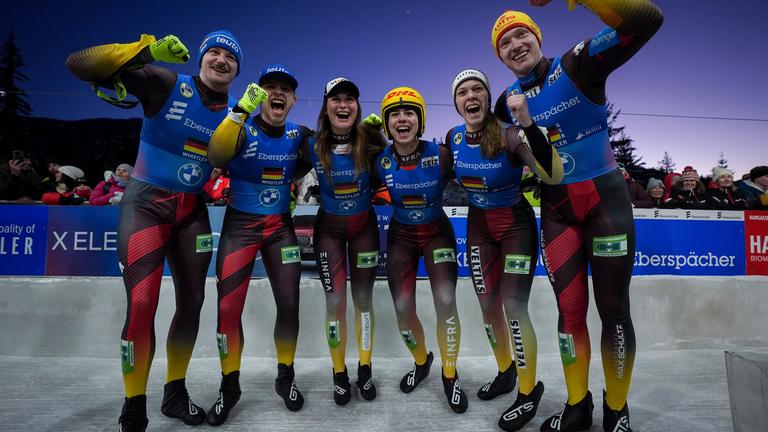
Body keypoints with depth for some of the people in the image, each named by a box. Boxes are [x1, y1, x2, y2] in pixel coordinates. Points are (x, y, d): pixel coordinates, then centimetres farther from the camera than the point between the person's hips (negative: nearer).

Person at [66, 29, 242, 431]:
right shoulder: (166, 84, -10)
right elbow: (79, 64, -16)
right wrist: (146, 51, -28)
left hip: (192, 210, 5)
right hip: (147, 202, -5)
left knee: (192, 301, 9)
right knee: (142, 305, -12)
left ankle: (176, 393, 28)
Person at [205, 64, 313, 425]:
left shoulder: (299, 136, 0)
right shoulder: (244, 130, -9)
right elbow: (215, 156, -29)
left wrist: (290, 183, 1)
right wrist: (240, 111, -39)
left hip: (280, 227, 3)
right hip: (240, 225, -2)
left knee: (289, 304, 2)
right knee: (229, 308, -3)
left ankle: (285, 378, 23)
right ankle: (229, 386, 18)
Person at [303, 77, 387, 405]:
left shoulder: (370, 140, -14)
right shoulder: (313, 146, -13)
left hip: (364, 226, 0)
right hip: (329, 228, 0)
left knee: (363, 299, 9)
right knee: (334, 302, 3)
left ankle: (365, 370, 28)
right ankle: (339, 374, 24)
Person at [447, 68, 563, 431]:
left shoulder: (510, 135, -22)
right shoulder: (453, 137, -6)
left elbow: (553, 176, -38)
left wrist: (527, 122, -44)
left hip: (516, 224, -5)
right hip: (478, 225, 5)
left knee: (513, 308, -7)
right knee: (487, 304, 11)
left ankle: (529, 392, 15)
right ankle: (505, 372, 35)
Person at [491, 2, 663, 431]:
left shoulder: (577, 65, -8)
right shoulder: (508, 101, 5)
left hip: (605, 198, -3)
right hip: (557, 210, 3)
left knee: (613, 309, 4)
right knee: (571, 310, 6)